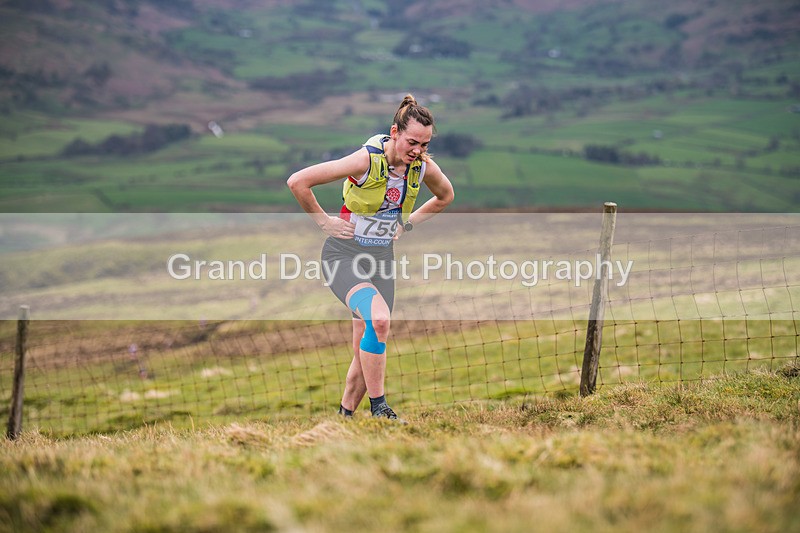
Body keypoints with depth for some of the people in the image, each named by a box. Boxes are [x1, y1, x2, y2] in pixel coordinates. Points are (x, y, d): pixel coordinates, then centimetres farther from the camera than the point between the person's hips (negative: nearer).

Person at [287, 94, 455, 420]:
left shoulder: (424, 167, -5)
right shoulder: (367, 159, -21)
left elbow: (445, 195, 20)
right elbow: (297, 181, -19)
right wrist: (325, 222, -10)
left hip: (382, 259, 6)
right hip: (344, 255, -6)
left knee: (367, 352, 4)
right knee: (379, 318, -31)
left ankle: (345, 415, 24)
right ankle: (378, 407, -20)